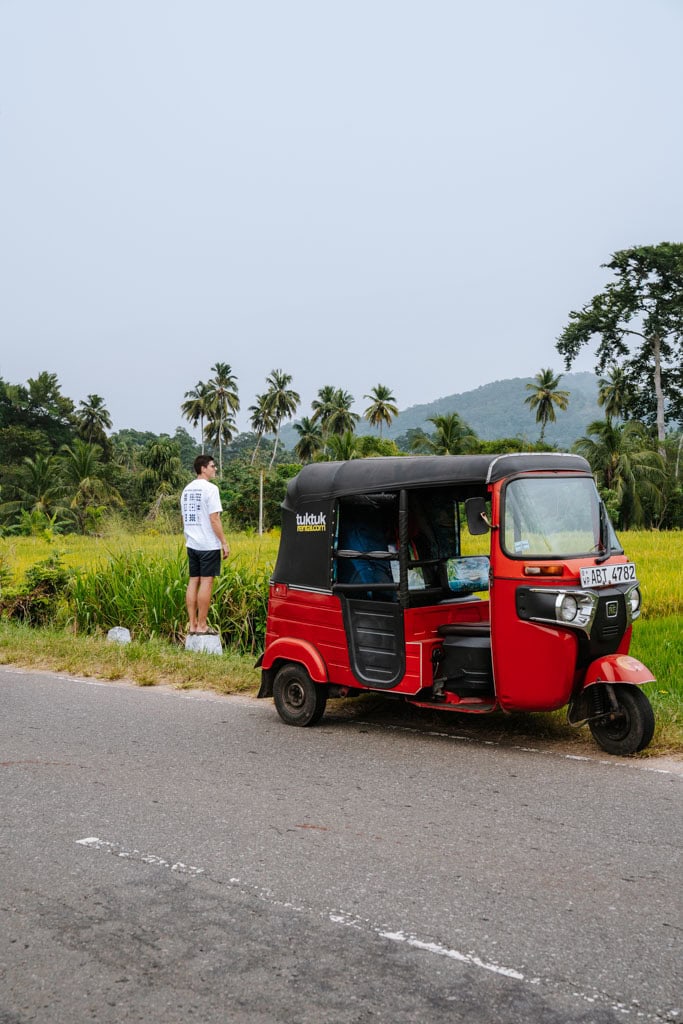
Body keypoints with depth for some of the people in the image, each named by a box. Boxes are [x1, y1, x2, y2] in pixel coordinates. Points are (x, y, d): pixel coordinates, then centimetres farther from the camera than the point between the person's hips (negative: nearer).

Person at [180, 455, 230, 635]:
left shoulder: (187, 489, 13)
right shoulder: (210, 488, -11)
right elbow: (214, 519, -16)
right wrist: (224, 542, -11)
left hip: (192, 544, 8)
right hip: (208, 545, -8)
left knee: (193, 581, 9)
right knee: (206, 582, -4)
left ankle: (192, 625, 12)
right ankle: (201, 626, -2)